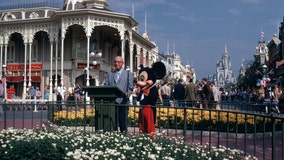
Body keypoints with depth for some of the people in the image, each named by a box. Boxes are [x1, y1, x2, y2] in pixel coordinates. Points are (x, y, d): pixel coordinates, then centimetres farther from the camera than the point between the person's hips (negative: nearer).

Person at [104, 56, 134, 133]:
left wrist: (128, 93, -20)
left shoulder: (128, 74, 11)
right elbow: (106, 85, 10)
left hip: (123, 101, -2)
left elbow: (130, 86, 0)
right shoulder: (109, 74, 19)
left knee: (123, 121, -2)